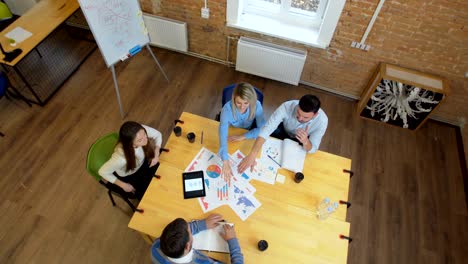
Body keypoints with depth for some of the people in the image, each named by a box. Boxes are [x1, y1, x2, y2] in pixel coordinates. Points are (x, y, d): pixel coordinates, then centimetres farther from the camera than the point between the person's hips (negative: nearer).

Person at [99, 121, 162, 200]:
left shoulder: (142, 130, -35)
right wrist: (123, 185, -17)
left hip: (142, 162, 4)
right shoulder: (121, 157, -44)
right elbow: (103, 172, -25)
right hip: (128, 176, -4)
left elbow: (158, 135, -12)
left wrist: (156, 155, -19)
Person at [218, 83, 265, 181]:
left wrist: (243, 137, -35)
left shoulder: (256, 105, -31)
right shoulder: (227, 108, -36)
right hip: (231, 134, 0)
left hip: (248, 135, 1)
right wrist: (225, 161, -57)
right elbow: (223, 133, -46)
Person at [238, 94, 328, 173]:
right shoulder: (287, 106, -39)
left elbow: (312, 149, -28)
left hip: (301, 142, -1)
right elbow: (266, 130, -45)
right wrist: (252, 155, -57)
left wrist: (305, 142, -52)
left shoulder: (322, 120, -36)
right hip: (284, 131, 1)